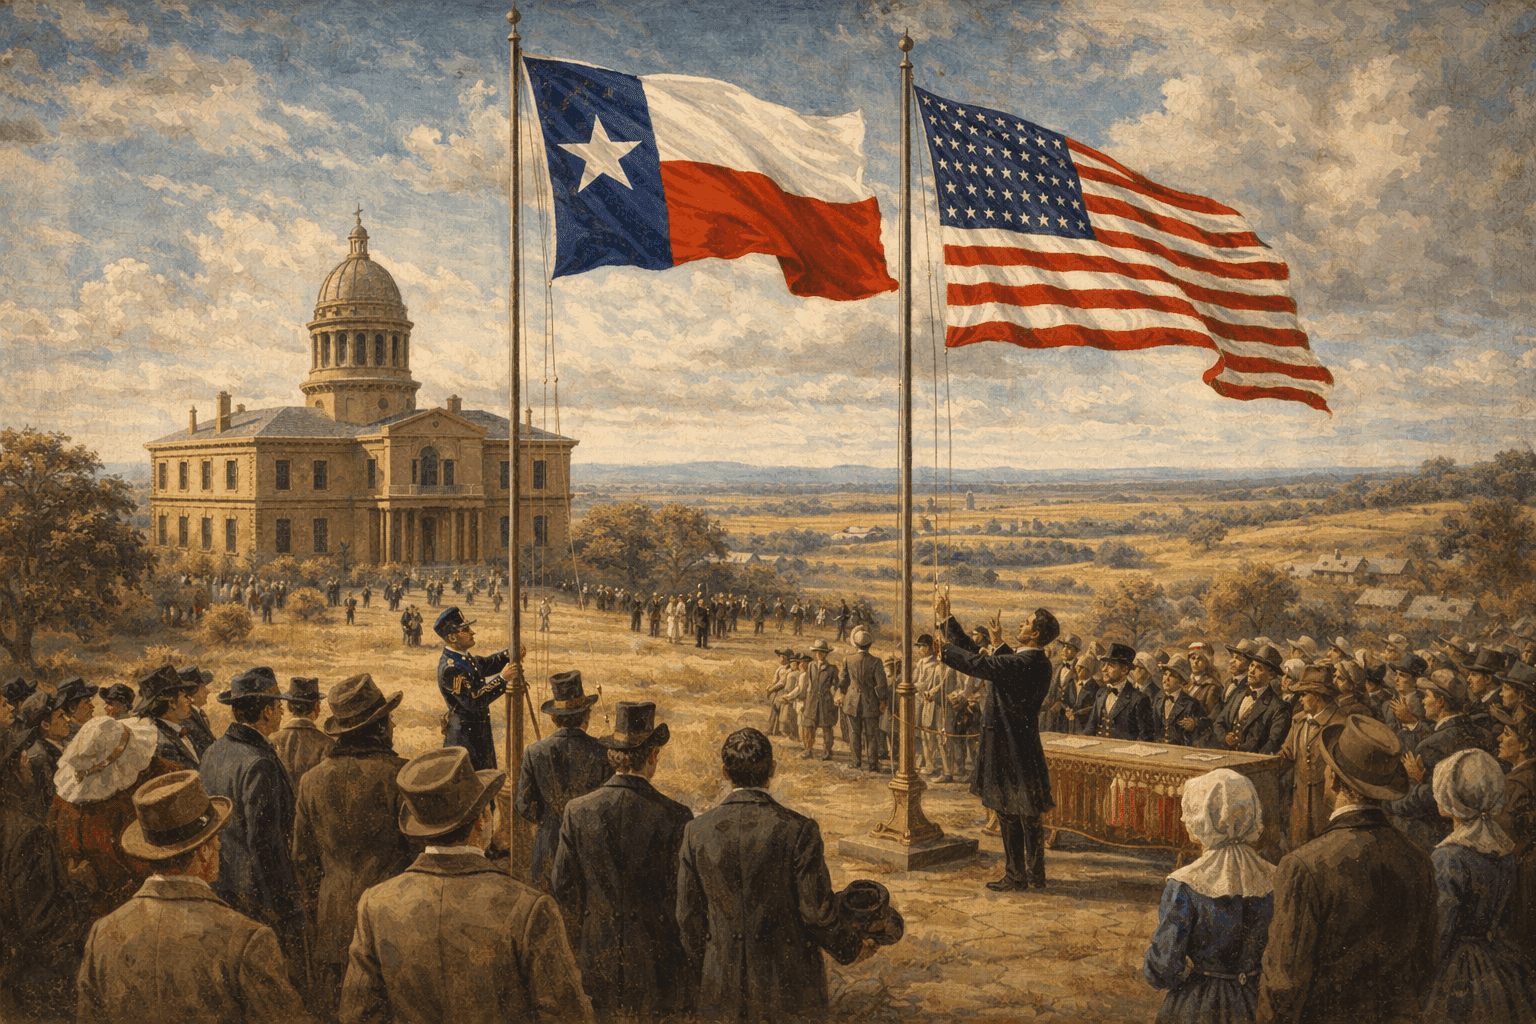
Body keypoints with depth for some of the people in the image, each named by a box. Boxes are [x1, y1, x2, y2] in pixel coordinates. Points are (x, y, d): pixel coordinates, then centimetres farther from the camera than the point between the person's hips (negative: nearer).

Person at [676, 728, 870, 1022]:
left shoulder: (697, 832, -6)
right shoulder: (798, 830, -15)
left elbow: (688, 915, 1)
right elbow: (817, 911, -12)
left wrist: (701, 974, 16)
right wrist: (851, 948, 8)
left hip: (723, 989, 3)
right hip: (788, 985, -2)